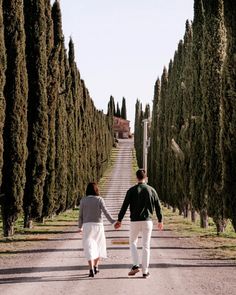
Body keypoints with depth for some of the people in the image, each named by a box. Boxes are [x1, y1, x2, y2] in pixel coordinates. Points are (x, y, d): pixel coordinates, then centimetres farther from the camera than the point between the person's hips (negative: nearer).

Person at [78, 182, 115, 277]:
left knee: (89, 248, -3)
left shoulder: (83, 200, 2)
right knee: (98, 246, 22)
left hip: (87, 226, 0)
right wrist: (113, 221, -16)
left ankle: (91, 270, -18)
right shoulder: (99, 199, -2)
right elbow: (105, 212, -13)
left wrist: (80, 227, 17)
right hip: (98, 226, 0)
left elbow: (81, 215, 4)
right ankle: (96, 266, 21)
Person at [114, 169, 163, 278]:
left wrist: (119, 220, 3)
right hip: (147, 221, 1)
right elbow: (158, 207, 7)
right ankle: (145, 271, 7)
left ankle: (135, 265, 1)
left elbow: (124, 206, -5)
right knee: (146, 246, 6)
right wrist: (160, 221, 18)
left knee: (133, 242, 17)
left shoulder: (131, 190, -4)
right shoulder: (151, 190, 2)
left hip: (135, 221, -1)